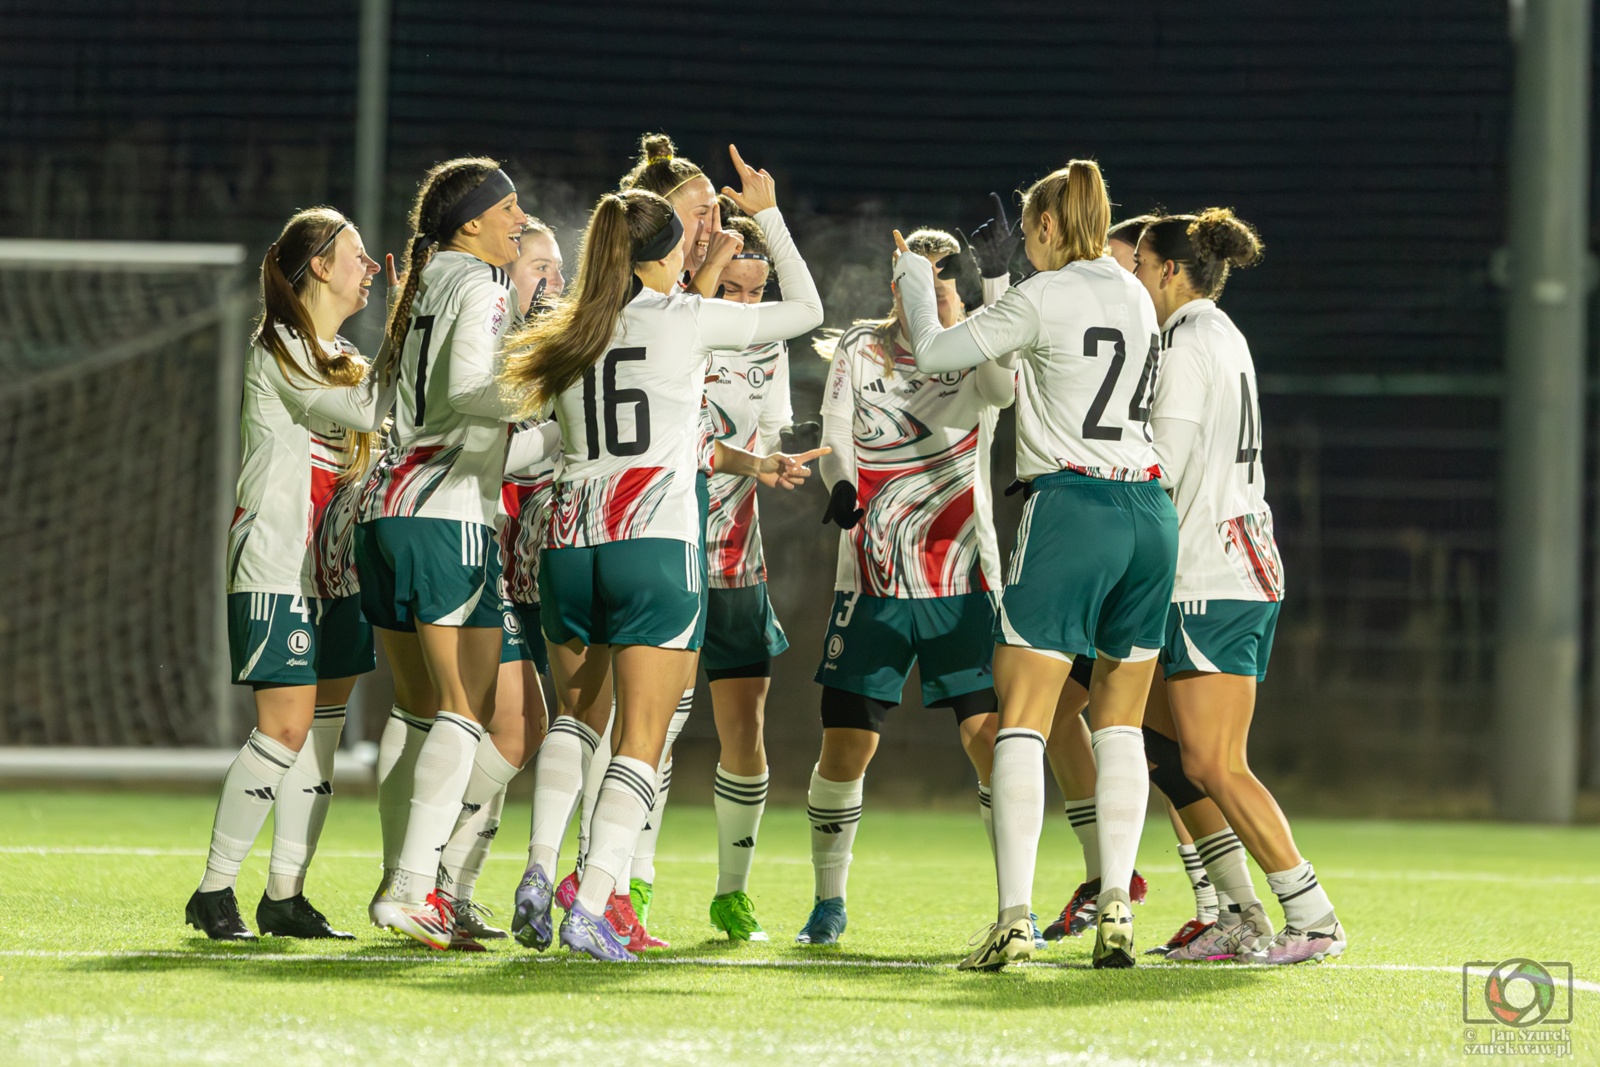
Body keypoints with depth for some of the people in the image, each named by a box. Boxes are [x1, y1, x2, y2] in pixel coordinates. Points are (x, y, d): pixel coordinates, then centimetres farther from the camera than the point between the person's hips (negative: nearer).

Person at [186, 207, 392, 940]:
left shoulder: (341, 355, 19)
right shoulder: (278, 348, -9)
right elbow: (367, 411, -19)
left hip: (335, 569, 9)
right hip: (278, 565, -9)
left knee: (323, 731, 4)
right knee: (285, 728, -13)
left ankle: (286, 895, 8)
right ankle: (215, 892, -6)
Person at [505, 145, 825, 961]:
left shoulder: (574, 334, 13)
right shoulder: (685, 319, 0)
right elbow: (806, 309, 12)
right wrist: (767, 214, 20)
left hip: (570, 538, 5)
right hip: (655, 543, -5)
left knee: (578, 714, 23)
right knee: (641, 743, -2)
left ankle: (541, 864, 4)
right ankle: (591, 905, -15)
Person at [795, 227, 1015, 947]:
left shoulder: (977, 353, 2)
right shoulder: (861, 348, 6)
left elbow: (1001, 390, -21)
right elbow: (836, 429, -6)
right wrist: (840, 481, -28)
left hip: (963, 585, -1)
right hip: (873, 586, 1)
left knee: (992, 741, -11)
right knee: (843, 748, 0)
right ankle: (828, 903, 17)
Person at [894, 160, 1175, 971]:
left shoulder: (1042, 298, -6)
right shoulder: (1136, 296, 14)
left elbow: (934, 352, 1)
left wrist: (914, 279, 20)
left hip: (1068, 508, -6)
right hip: (1149, 512, 6)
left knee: (1022, 722, -5)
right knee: (1119, 722, 12)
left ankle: (1014, 915, -15)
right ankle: (1116, 908, 4)